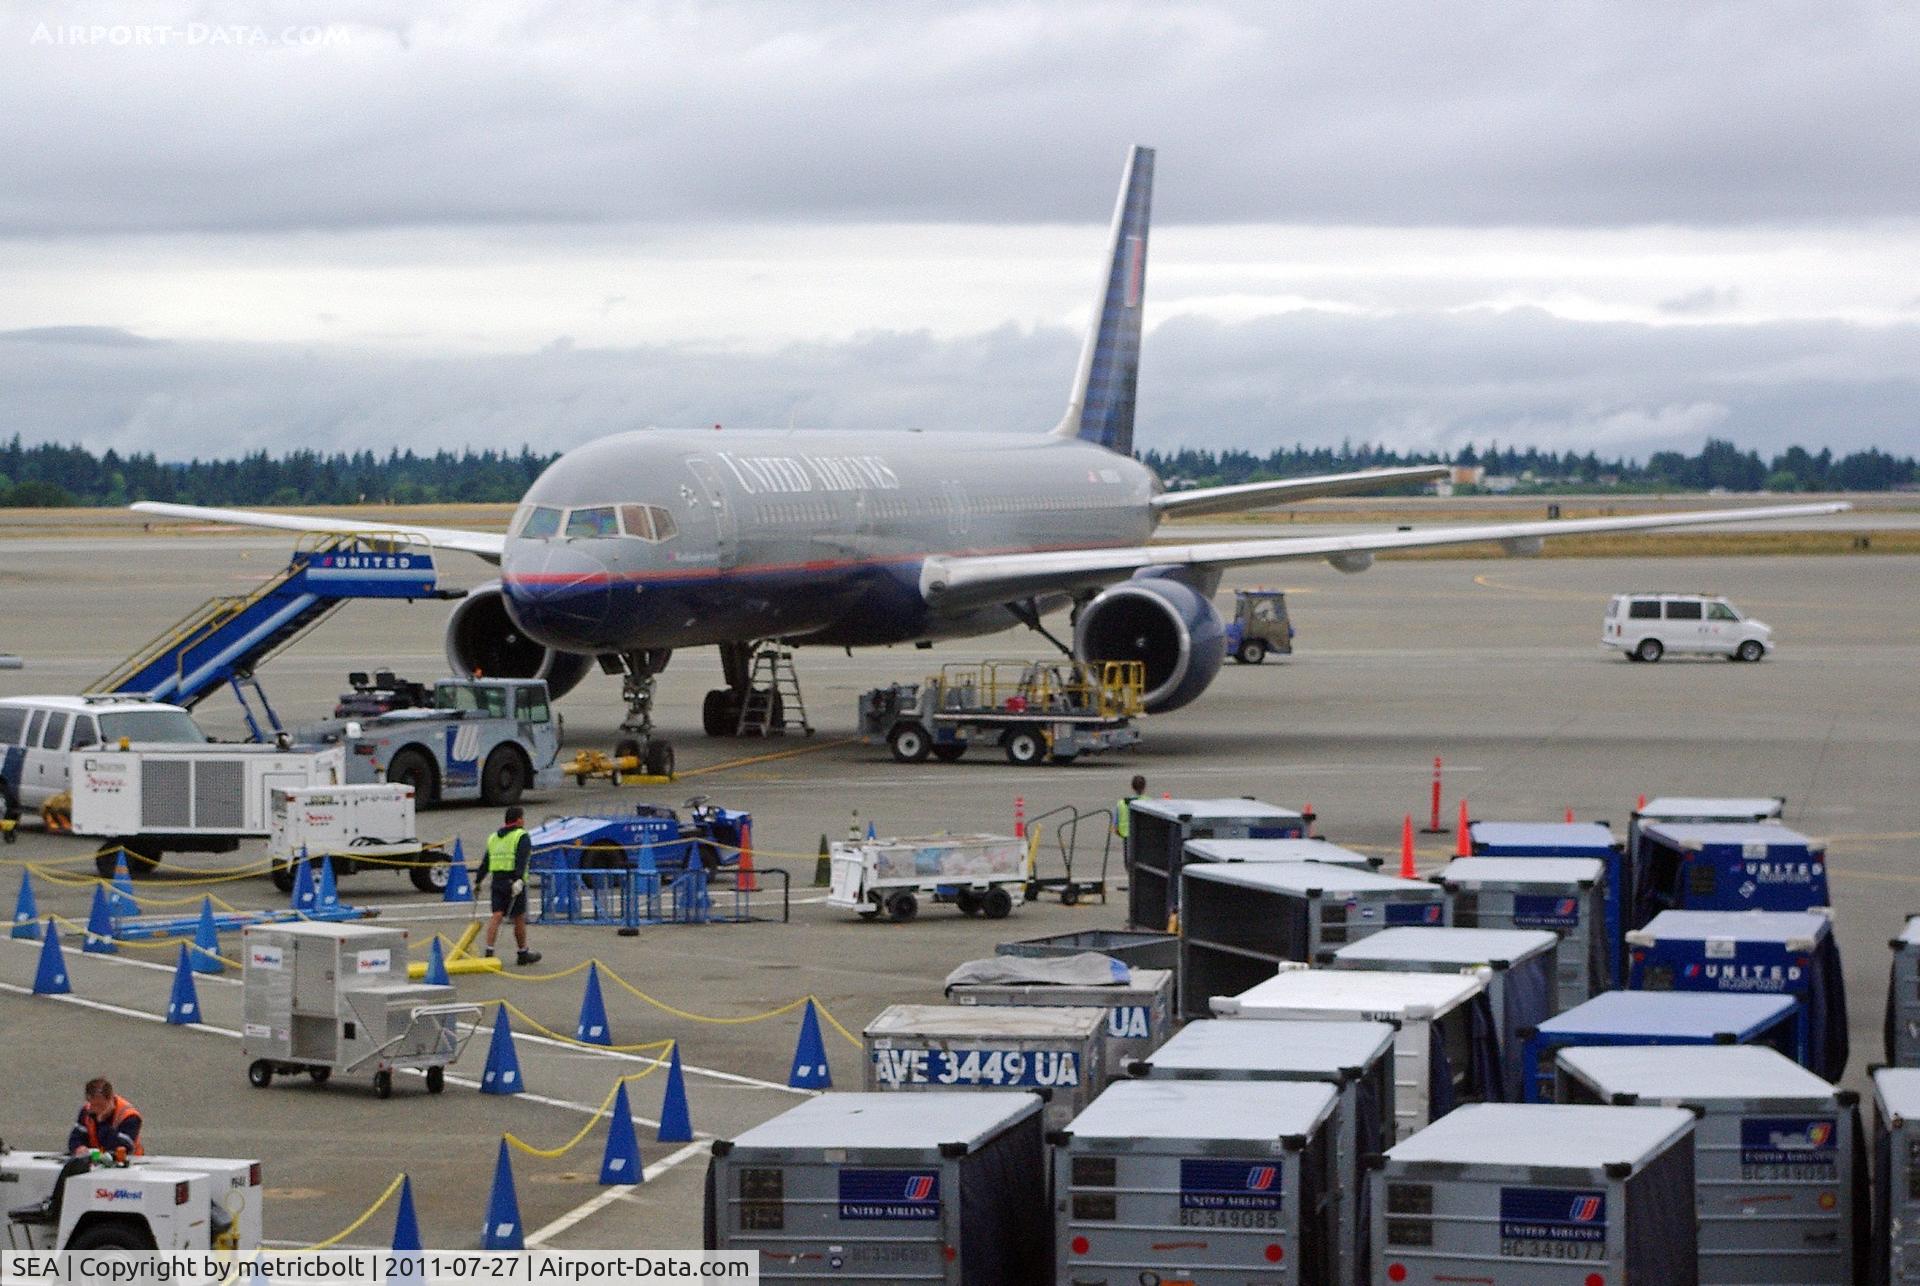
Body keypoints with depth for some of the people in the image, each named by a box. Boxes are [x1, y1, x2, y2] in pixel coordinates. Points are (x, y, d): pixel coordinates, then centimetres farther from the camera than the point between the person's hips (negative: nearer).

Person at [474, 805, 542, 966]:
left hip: (497, 881, 5)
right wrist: (519, 880, -25)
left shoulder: (493, 837, 18)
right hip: (513, 880, -5)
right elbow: (521, 860, -17)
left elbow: (485, 864, 19)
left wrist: (477, 881, 24)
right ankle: (523, 954, 17)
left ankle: (489, 951, -15)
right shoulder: (521, 836, -2)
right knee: (519, 919, 6)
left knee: (497, 916, -1)